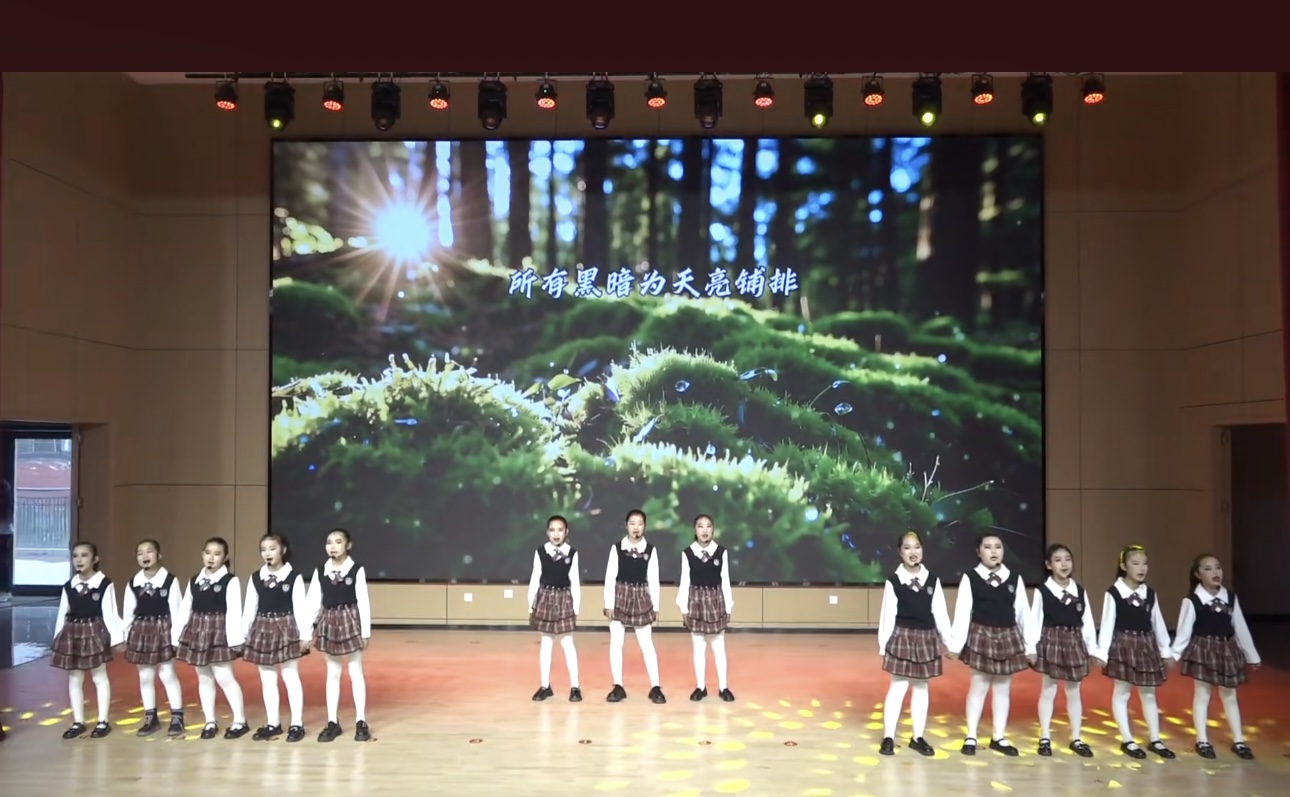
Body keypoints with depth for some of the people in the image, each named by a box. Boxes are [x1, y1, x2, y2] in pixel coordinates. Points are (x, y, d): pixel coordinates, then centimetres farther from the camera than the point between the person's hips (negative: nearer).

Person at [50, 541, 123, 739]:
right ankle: (78, 722, 22)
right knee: (74, 678, 10)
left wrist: (115, 638, -12)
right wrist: (58, 639, 7)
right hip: (72, 633, 5)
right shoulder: (68, 586, 4)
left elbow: (110, 613, -10)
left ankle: (103, 722, 14)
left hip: (95, 631, -5)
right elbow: (62, 615, 8)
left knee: (99, 677, 5)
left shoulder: (104, 584, -9)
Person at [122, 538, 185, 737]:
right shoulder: (133, 583, 3)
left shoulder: (170, 580, -10)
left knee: (167, 674, -2)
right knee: (145, 676, 11)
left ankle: (177, 717, 7)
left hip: (163, 629, -5)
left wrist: (176, 636, -12)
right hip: (140, 631, 5)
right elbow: (128, 612, 8)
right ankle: (151, 718, 22)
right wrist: (126, 636, 5)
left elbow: (176, 610, -10)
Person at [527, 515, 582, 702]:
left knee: (567, 642, 2)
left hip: (564, 599, -1)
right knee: (545, 643, 9)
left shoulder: (572, 553, -5)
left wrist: (576, 606, -2)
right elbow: (535, 578, 1)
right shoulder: (540, 552, -4)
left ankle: (575, 686, 8)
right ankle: (545, 686, 18)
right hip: (545, 598, 1)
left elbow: (575, 581, -2)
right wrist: (531, 604, 1)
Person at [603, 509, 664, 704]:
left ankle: (655, 687, 10)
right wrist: (609, 603, -7)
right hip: (620, 597, 0)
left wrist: (655, 606, 1)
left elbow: (653, 579, 1)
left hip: (642, 598, 0)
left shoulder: (650, 549, -3)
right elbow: (610, 577, -4)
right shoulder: (617, 548, -5)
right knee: (615, 643, 4)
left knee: (646, 644, 3)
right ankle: (618, 687, 15)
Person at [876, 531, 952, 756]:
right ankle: (888, 737, 7)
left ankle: (918, 737, 21)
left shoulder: (932, 580, 2)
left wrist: (949, 641, 2)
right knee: (898, 687, -1)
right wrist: (883, 643, -7)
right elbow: (887, 614, -6)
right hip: (902, 636, -3)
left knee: (921, 687, 11)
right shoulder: (893, 581, -7)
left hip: (926, 638, 4)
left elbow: (940, 613, 4)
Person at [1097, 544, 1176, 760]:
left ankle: (1155, 740, 22)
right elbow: (1107, 624, -12)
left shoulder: (1150, 593, 4)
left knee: (1148, 693, 13)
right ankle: (1127, 740, 13)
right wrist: (1102, 651, -14)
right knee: (1121, 692, 4)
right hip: (1123, 645, -5)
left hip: (1147, 646, 5)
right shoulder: (1114, 593, -12)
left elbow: (1158, 623, 9)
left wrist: (1166, 650, 10)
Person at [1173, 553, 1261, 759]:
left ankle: (1239, 741, 23)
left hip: (1227, 650, 4)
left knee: (1229, 696, 13)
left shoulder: (1231, 597, 0)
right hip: (1203, 650, -4)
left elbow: (1240, 628, 5)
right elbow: (1184, 630, -10)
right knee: (1202, 694, 5)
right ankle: (1202, 741, 14)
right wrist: (1175, 653, -11)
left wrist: (1252, 655, 10)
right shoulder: (1192, 601, -13)